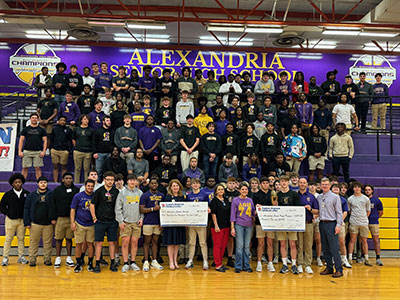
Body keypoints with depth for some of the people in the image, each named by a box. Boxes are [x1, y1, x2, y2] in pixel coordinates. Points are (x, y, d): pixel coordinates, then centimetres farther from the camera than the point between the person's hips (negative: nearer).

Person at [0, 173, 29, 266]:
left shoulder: (26, 194, 0)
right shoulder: (8, 194, -1)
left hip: (22, 220, 1)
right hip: (11, 220, -1)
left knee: (21, 238, 8)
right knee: (8, 239, 2)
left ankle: (21, 257, 17)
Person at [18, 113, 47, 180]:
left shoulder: (41, 130, 7)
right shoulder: (25, 129, 8)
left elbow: (45, 141, 5)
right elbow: (21, 140, 7)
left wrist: (43, 151, -6)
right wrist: (20, 151, -2)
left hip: (38, 152, -1)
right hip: (27, 151, 1)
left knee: (37, 168, 0)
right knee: (25, 168, 2)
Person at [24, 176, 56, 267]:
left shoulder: (51, 194, 2)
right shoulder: (32, 195, 5)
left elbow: (54, 207, 4)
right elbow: (26, 208, 5)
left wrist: (53, 218, -6)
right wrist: (27, 222, -1)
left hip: (48, 223, 0)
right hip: (35, 223, 1)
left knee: (48, 243, 4)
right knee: (33, 242, 5)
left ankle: (47, 259, 14)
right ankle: (32, 259, 15)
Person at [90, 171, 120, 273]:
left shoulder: (116, 191, 5)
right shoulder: (99, 191, -3)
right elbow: (92, 205, 1)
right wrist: (94, 217, -3)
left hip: (113, 222, 2)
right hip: (100, 221, -2)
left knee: (112, 242, 6)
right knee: (99, 242, 1)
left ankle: (113, 263, 14)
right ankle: (97, 264, 9)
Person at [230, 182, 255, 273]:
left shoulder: (250, 200, 10)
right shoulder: (235, 200, -1)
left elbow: (253, 213, 14)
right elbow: (233, 214, -2)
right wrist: (232, 227, -7)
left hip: (249, 225, 4)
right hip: (239, 225, -3)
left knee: (247, 246, 8)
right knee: (239, 246, -3)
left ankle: (247, 266, 15)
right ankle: (238, 266, 5)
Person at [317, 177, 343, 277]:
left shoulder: (335, 197, -1)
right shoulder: (318, 197, 12)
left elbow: (339, 212, -4)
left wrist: (339, 225, -11)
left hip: (331, 224, -5)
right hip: (322, 224, 5)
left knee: (334, 248, -7)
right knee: (325, 248, 10)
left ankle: (339, 270, -1)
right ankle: (329, 268, 19)